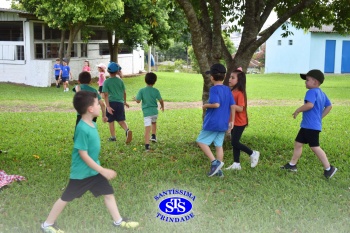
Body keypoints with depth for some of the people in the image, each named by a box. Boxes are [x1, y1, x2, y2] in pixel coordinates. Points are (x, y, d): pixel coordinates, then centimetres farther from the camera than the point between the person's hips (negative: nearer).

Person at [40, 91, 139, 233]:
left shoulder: (92, 125, 0)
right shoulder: (83, 129, -28)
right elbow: (83, 155, -26)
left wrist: (100, 169, 21)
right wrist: (103, 171, -22)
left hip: (94, 170, 8)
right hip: (81, 172, -8)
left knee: (109, 193, 12)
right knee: (66, 198, 8)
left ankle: (118, 221, 26)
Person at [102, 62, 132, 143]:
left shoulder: (106, 82, -4)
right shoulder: (120, 81, 4)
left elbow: (106, 95, -11)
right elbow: (124, 92, 10)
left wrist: (108, 106, -14)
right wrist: (125, 102, 25)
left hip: (111, 103, -3)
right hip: (120, 102, 3)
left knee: (111, 121, 11)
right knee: (121, 120, 9)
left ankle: (113, 137, 17)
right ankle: (127, 130, -17)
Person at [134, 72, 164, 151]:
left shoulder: (142, 91, -5)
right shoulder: (156, 90, -2)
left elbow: (138, 101, -7)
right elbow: (161, 100, -2)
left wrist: (135, 98, 16)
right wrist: (162, 106, 18)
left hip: (146, 112, -2)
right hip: (155, 111, 2)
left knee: (147, 129, -7)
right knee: (154, 122, 34)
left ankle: (147, 145, -14)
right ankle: (154, 136, 35)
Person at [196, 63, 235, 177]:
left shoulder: (214, 89, -13)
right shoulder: (227, 89, 8)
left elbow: (216, 104, -27)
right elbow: (233, 106, 7)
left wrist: (206, 106, -8)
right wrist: (232, 121, 14)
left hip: (212, 122, -7)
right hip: (223, 124, 7)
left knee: (201, 141, 4)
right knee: (219, 145, 12)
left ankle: (214, 162, -8)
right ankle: (218, 170, 16)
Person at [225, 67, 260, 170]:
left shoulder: (240, 93, -19)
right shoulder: (232, 92, 8)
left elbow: (240, 108, -26)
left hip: (239, 123, -9)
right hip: (234, 122, 9)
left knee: (235, 142, -6)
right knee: (234, 142, 11)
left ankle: (253, 154, 11)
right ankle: (236, 164, 18)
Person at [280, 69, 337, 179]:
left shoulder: (312, 92, -16)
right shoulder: (321, 93, 15)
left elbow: (309, 105, -31)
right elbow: (329, 106, 19)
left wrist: (298, 110, -17)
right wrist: (320, 116, 18)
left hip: (311, 126, -11)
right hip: (306, 125, 11)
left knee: (315, 147, -5)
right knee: (298, 143, 15)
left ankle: (328, 168, 2)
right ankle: (292, 164, 24)